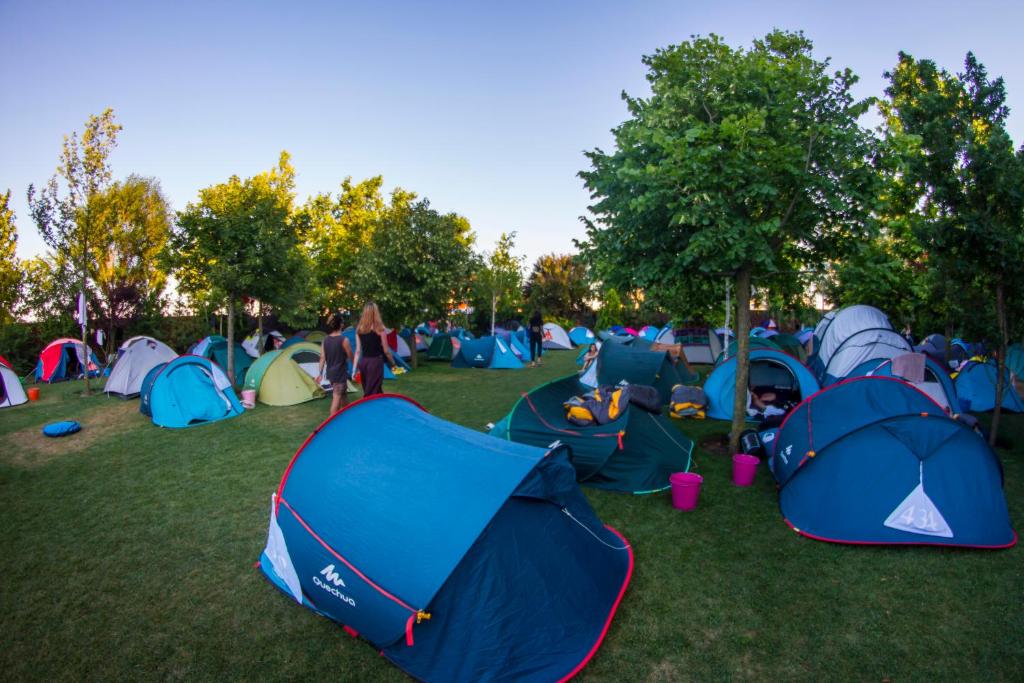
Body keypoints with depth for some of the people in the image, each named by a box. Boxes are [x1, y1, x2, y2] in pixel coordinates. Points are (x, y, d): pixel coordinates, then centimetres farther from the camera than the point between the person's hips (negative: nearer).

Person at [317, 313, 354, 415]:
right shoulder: (344, 340, -15)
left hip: (330, 373, 7)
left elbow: (322, 358, 4)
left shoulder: (325, 340, 3)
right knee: (337, 398, -2)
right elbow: (351, 357, -6)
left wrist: (320, 373, 9)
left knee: (343, 395, 22)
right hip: (340, 373, -7)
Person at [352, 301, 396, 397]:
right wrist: (393, 363, 11)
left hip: (363, 362, 6)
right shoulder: (380, 328, -8)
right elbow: (386, 350, -3)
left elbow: (358, 351, 6)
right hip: (375, 362, -5)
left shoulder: (359, 329, 6)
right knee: (372, 393, -2)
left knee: (372, 391, 18)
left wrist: (355, 368, 9)